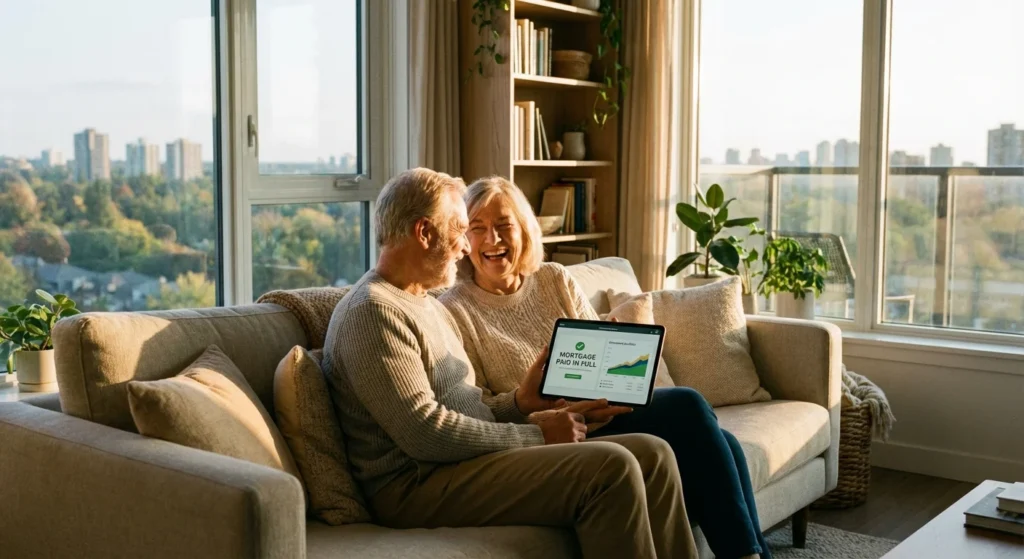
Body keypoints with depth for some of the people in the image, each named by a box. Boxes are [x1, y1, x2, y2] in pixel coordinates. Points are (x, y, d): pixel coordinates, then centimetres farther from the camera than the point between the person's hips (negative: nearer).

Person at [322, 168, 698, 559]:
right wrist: (534, 434, -14)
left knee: (652, 454, -1)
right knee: (611, 468, -24)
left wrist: (521, 406, 0)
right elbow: (424, 431, -21)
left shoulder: (428, 305, 20)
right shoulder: (373, 311, -13)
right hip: (416, 485, -9)